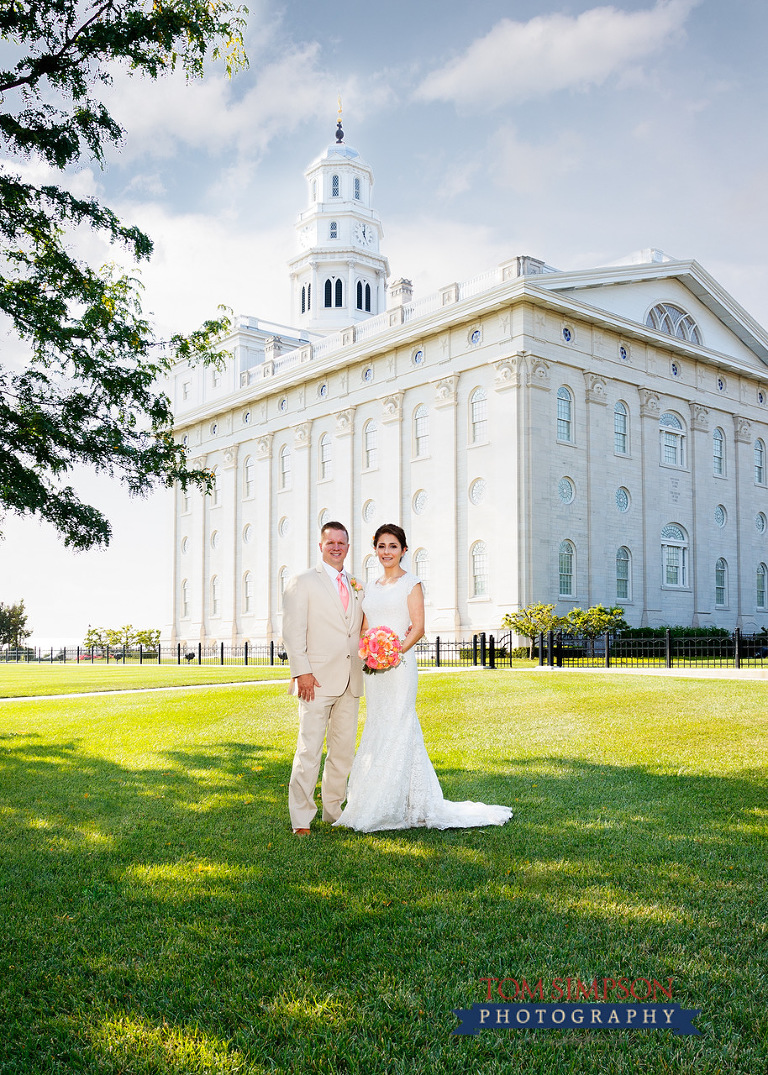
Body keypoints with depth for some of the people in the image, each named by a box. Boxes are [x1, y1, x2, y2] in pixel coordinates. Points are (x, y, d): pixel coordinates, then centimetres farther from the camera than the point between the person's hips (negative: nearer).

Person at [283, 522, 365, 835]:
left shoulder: (357, 587, 17)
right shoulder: (302, 583, 0)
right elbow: (293, 632, -6)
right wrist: (302, 672, -14)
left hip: (350, 681, 6)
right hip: (317, 680, -6)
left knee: (344, 750, 10)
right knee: (309, 749, -6)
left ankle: (333, 810, 22)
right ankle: (301, 819, 2)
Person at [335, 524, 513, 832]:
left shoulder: (410, 583, -2)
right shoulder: (371, 587, 16)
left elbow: (418, 628, -9)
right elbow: (365, 627, 16)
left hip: (399, 663, -6)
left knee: (396, 727, -6)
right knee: (376, 727, 8)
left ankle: (395, 807, 1)